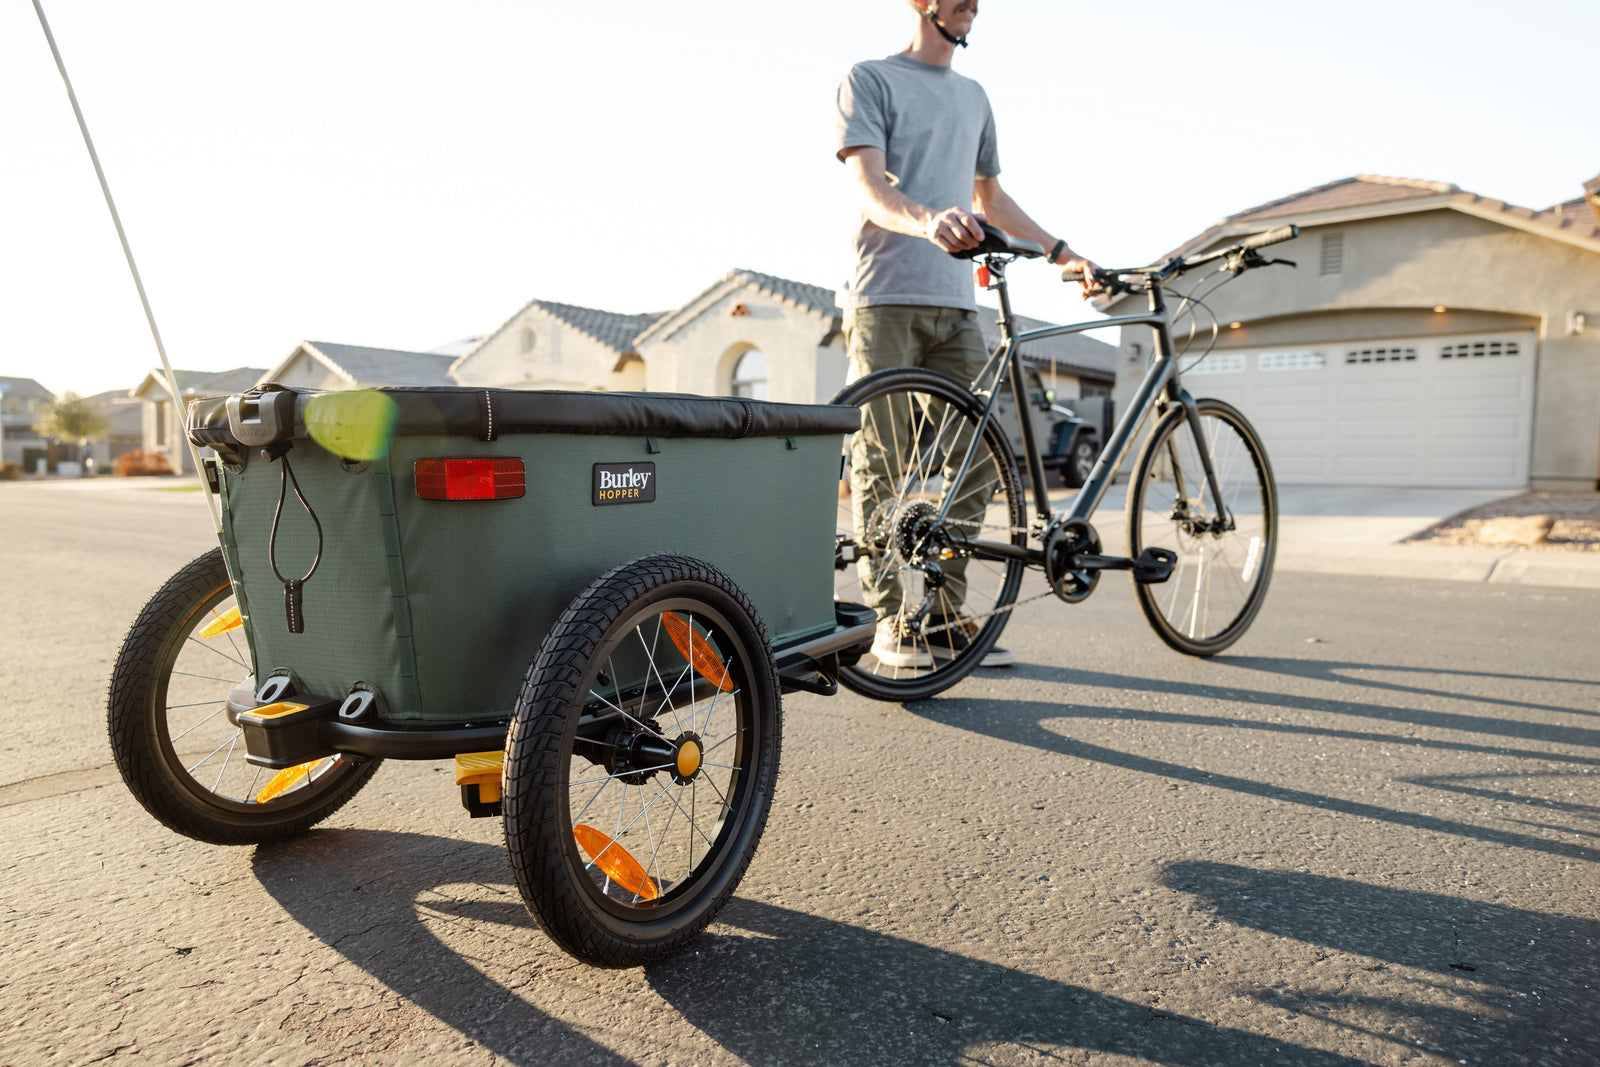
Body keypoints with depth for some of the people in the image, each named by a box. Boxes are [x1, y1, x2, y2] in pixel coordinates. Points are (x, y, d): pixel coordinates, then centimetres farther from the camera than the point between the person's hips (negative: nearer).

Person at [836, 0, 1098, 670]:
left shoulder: (974, 96, 25)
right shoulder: (869, 80, 6)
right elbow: (869, 187, -9)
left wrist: (1062, 252, 23)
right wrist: (927, 221, -30)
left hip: (955, 302, 6)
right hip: (884, 298, -6)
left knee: (977, 461, -1)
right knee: (882, 464, -7)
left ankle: (943, 614, 8)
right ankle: (889, 619, 1)